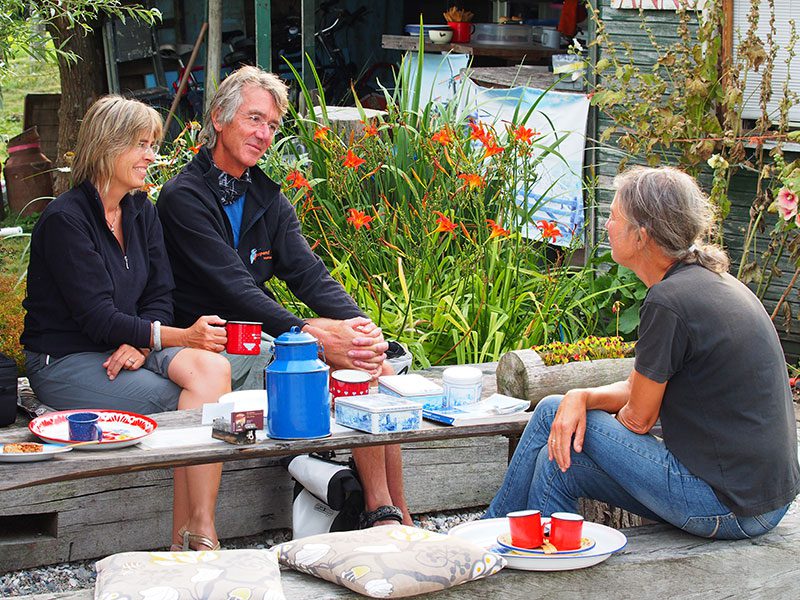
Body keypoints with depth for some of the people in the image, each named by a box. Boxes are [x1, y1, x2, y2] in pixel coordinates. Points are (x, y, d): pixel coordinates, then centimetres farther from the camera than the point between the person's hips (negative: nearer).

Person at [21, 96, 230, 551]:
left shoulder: (142, 211, 9)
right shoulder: (65, 219, -14)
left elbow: (160, 297, 8)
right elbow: (97, 317, -20)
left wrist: (140, 343, -15)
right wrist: (181, 337, -28)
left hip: (128, 349, 6)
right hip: (66, 360, -6)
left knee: (212, 368, -24)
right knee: (197, 399, -25)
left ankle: (191, 536, -27)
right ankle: (195, 533, -16)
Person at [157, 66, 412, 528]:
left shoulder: (269, 200, 16)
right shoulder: (184, 197, -8)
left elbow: (310, 275, 4)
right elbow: (233, 288, -19)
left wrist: (360, 325, -16)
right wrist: (310, 333, -29)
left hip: (266, 340, 7)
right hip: (216, 348, -7)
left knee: (372, 363, -16)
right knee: (353, 367, -24)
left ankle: (395, 519, -14)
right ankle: (384, 514, -19)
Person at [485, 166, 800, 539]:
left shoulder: (669, 302, -20)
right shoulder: (710, 282, 11)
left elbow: (638, 419, -9)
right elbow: (638, 387, 15)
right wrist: (580, 397, -5)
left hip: (728, 508, -9)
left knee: (552, 414, -2)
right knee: (557, 468, 11)